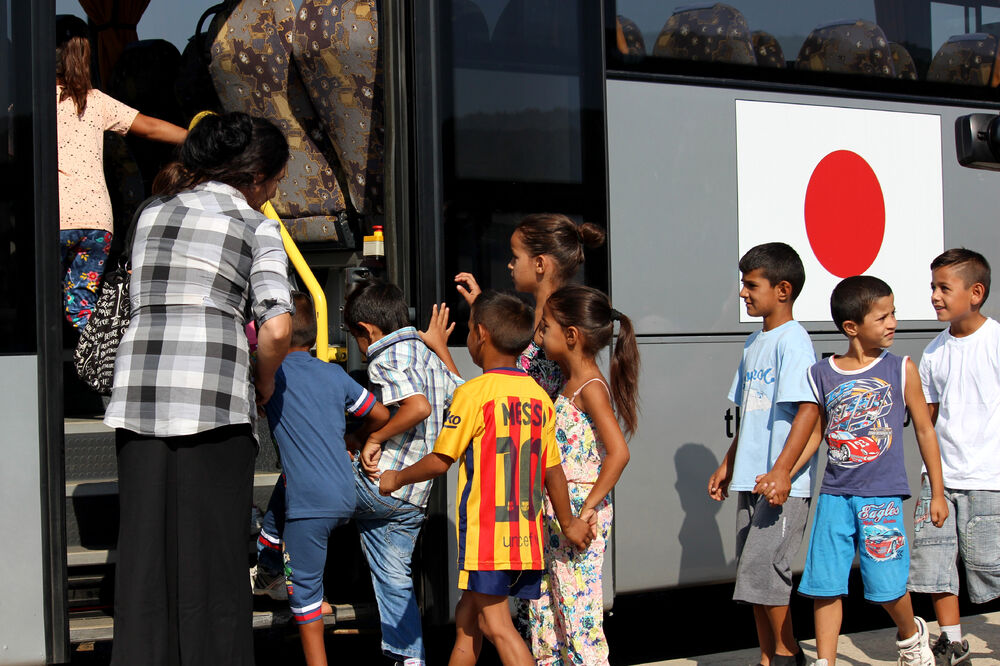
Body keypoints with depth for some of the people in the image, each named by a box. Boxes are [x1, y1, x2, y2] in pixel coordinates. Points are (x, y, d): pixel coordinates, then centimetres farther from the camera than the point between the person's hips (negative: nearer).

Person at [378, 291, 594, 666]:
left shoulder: (474, 393, -11)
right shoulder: (539, 397, 7)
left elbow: (439, 462, -8)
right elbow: (552, 470, 11)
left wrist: (396, 479, 10)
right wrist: (568, 523, 24)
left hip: (486, 534, -7)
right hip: (527, 536, 7)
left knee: (496, 625, -5)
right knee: (467, 617, 18)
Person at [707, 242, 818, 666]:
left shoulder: (793, 340, -12)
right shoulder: (754, 343, 16)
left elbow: (808, 409, -21)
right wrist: (728, 465, 24)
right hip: (751, 480, 9)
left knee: (763, 571, -8)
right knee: (753, 575, 10)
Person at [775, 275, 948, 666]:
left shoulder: (900, 370, 0)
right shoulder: (822, 375, 2)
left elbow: (925, 430, 6)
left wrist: (937, 492, 7)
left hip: (882, 495, -2)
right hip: (835, 495, 2)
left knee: (886, 584, 1)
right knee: (824, 583, 0)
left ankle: (910, 635, 31)